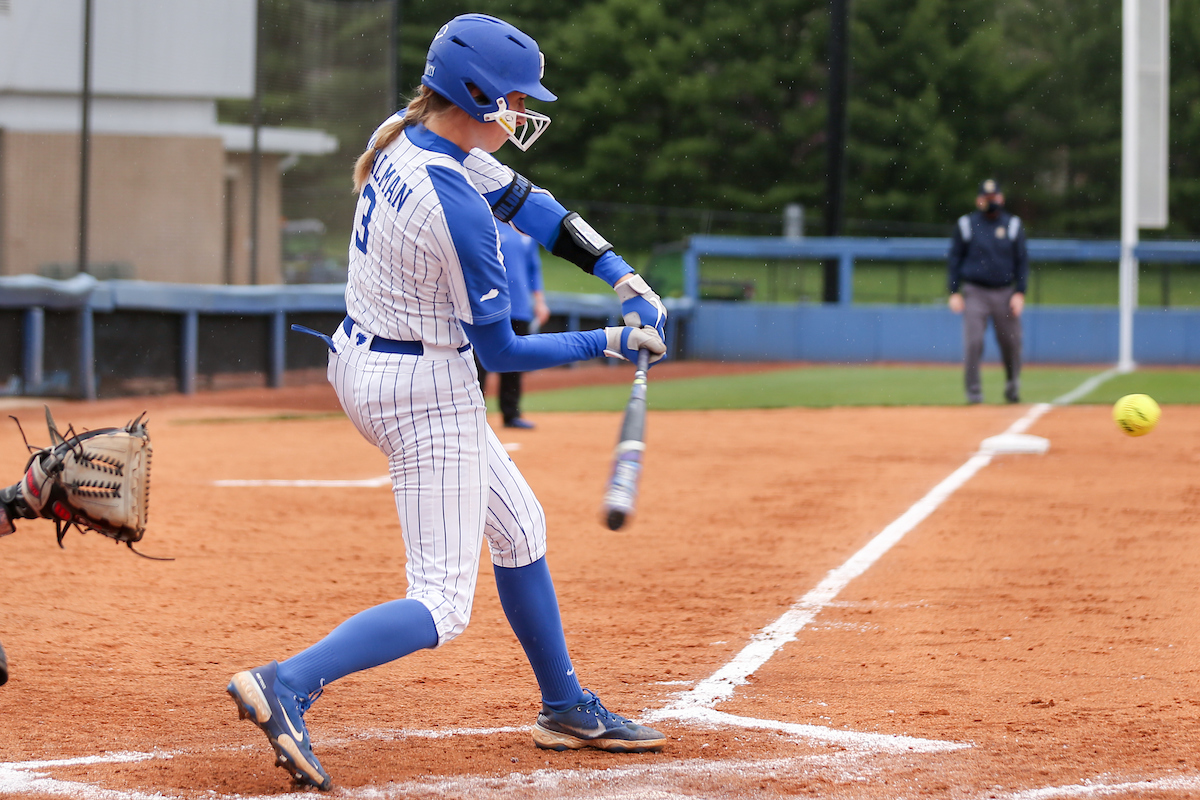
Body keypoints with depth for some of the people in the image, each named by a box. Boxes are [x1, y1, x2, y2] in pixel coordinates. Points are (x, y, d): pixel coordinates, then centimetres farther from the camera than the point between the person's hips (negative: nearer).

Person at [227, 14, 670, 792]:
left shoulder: (404, 139, -1)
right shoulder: (458, 210, -27)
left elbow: (525, 200, 9)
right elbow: (501, 352, -17)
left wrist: (623, 275, 2)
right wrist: (611, 344, -6)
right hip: (426, 393, -10)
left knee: (519, 526, 23)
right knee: (444, 603, -6)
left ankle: (567, 709, 34)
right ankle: (287, 684, -21)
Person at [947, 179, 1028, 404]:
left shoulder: (1013, 225, 7)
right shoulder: (966, 224, 5)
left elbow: (1022, 261, 8)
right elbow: (955, 259, 7)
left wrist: (1020, 293, -2)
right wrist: (954, 293, 0)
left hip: (1005, 293, 1)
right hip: (974, 292, -1)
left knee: (1011, 342, 2)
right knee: (973, 342, -10)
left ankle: (1012, 384, 23)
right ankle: (973, 390, -3)